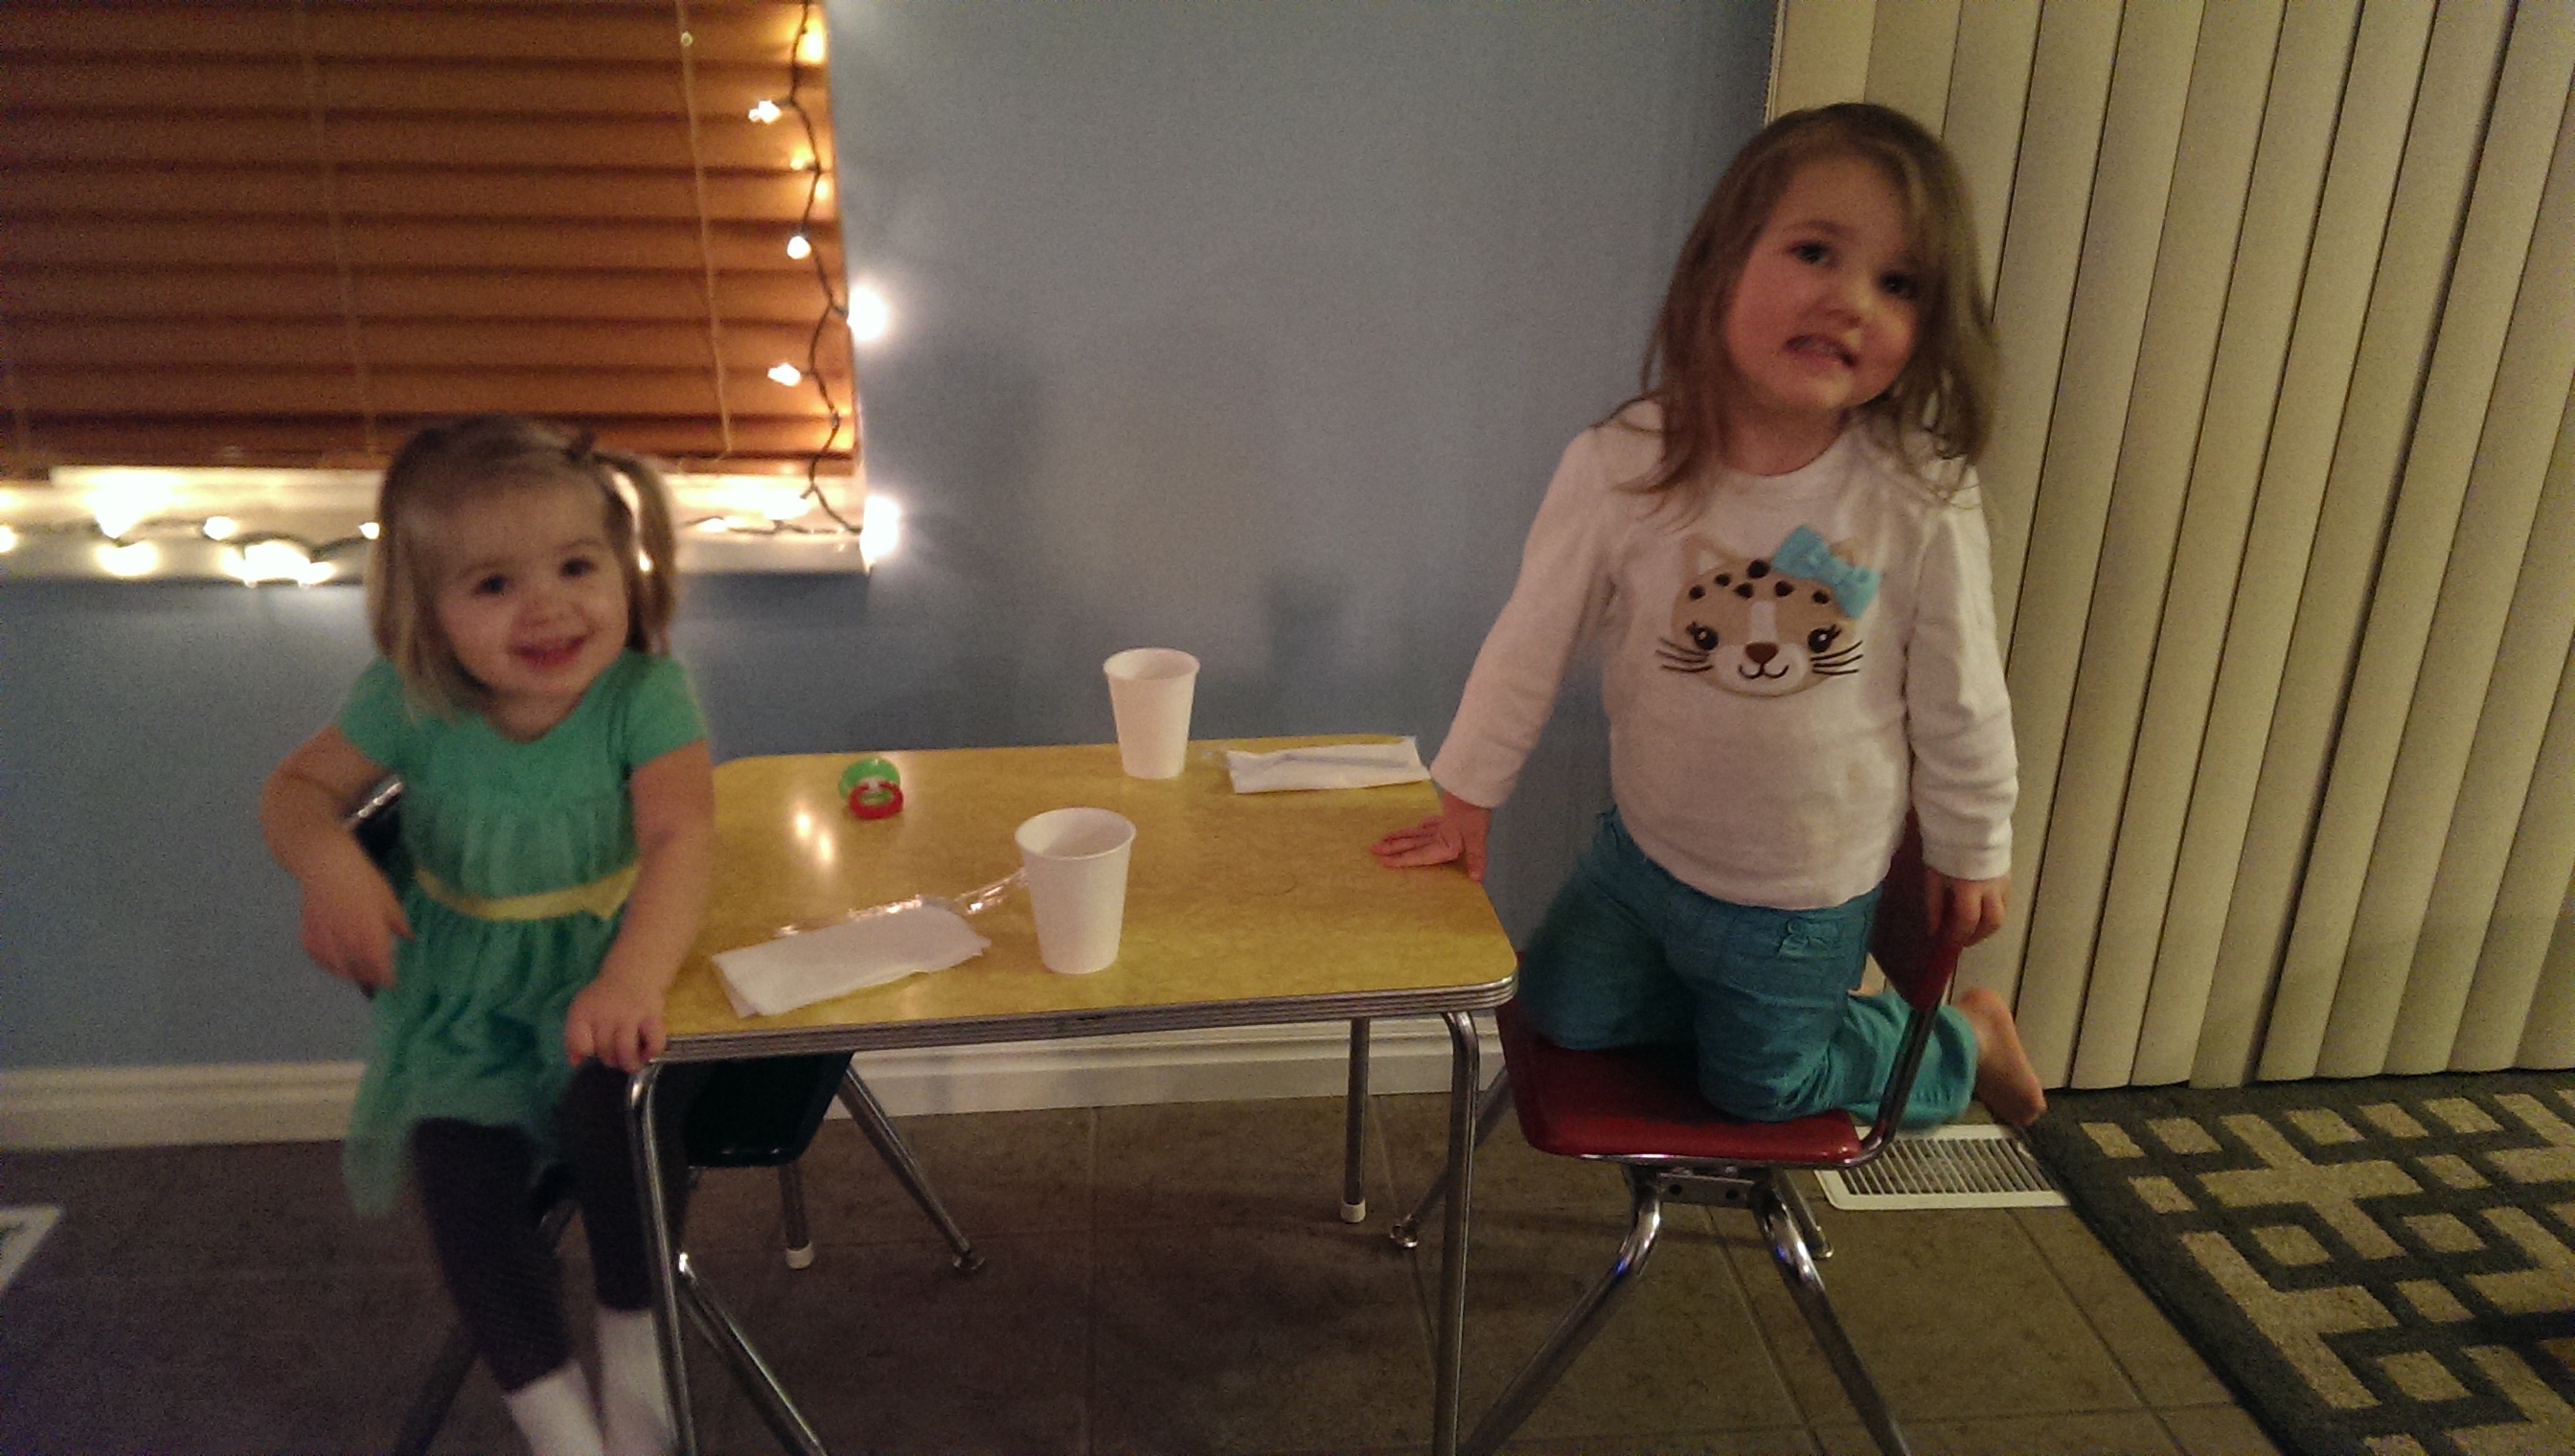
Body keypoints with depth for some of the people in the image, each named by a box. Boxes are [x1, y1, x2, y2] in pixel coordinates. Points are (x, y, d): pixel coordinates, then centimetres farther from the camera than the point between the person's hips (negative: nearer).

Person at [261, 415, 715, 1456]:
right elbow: (300, 786, 1)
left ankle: (634, 1343, -3)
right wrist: (328, 862, -24)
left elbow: (681, 836, -33)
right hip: (465, 989, 3)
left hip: (606, 962, -2)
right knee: (460, 1165, -15)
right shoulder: (412, 702, -12)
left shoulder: (643, 692, -21)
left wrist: (634, 979, -51)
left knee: (619, 1103, -29)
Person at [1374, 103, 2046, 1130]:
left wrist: (1973, 851, 3)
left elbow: (1959, 699, -9)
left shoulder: (1923, 497, -22)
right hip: (1643, 852, 2)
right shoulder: (1620, 468, -22)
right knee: (1561, 1014, 15)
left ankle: (1964, 1039, 44)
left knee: (1759, 1089, 16)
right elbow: (1531, 643, -10)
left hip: (1808, 898, -2)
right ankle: (1801, 1006, 37)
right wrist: (1467, 795, -1)